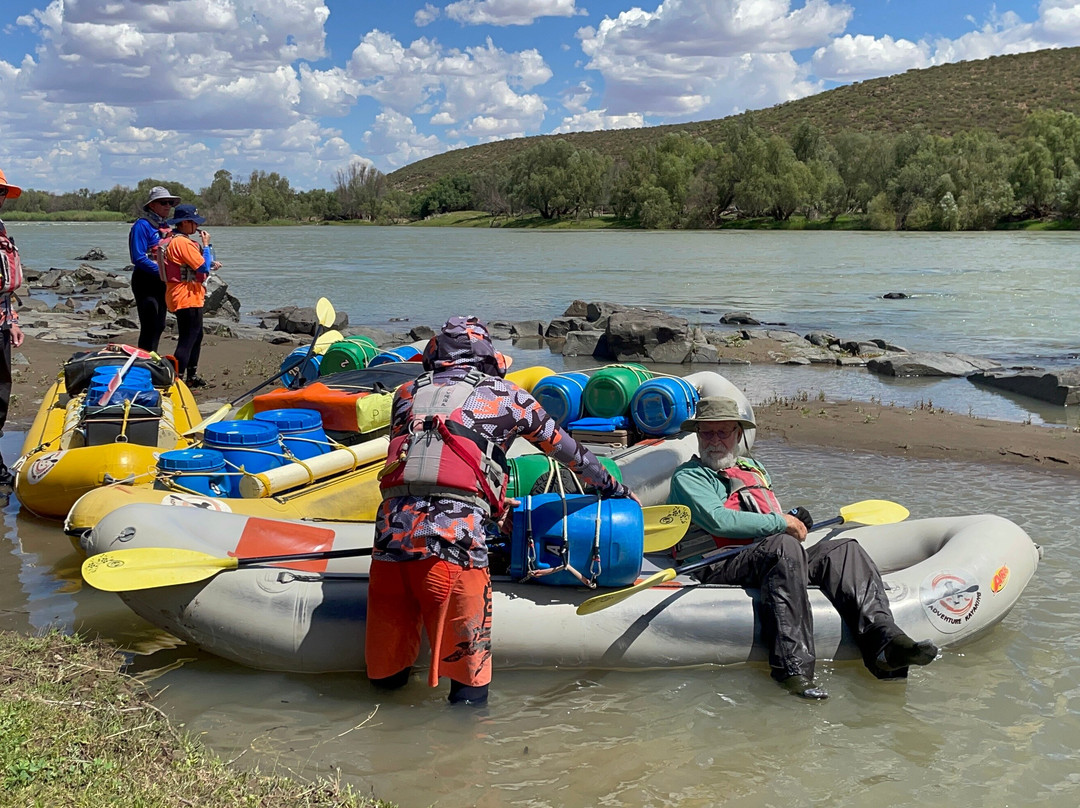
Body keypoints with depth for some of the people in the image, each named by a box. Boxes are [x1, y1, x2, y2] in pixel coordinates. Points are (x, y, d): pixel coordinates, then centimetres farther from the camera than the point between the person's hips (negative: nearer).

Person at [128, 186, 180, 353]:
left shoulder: (166, 226, 14)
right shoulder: (142, 225, -11)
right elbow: (138, 258, -18)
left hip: (161, 282, 8)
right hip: (146, 282, -8)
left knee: (159, 326, 13)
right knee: (150, 327, -8)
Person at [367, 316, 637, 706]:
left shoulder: (406, 394, 23)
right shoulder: (504, 394, 16)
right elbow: (568, 451, 27)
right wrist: (613, 488, 43)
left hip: (390, 538, 3)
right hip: (454, 545, -3)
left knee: (385, 679, 18)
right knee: (469, 682, 2)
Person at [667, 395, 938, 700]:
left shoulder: (753, 468, 32)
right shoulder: (688, 476, 7)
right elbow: (718, 521, -11)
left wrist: (795, 520, 12)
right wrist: (780, 523, -8)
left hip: (775, 562, 7)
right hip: (720, 568, -7)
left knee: (844, 549, -15)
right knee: (783, 546, -36)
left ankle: (884, 641, -36)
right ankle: (793, 670, -48)